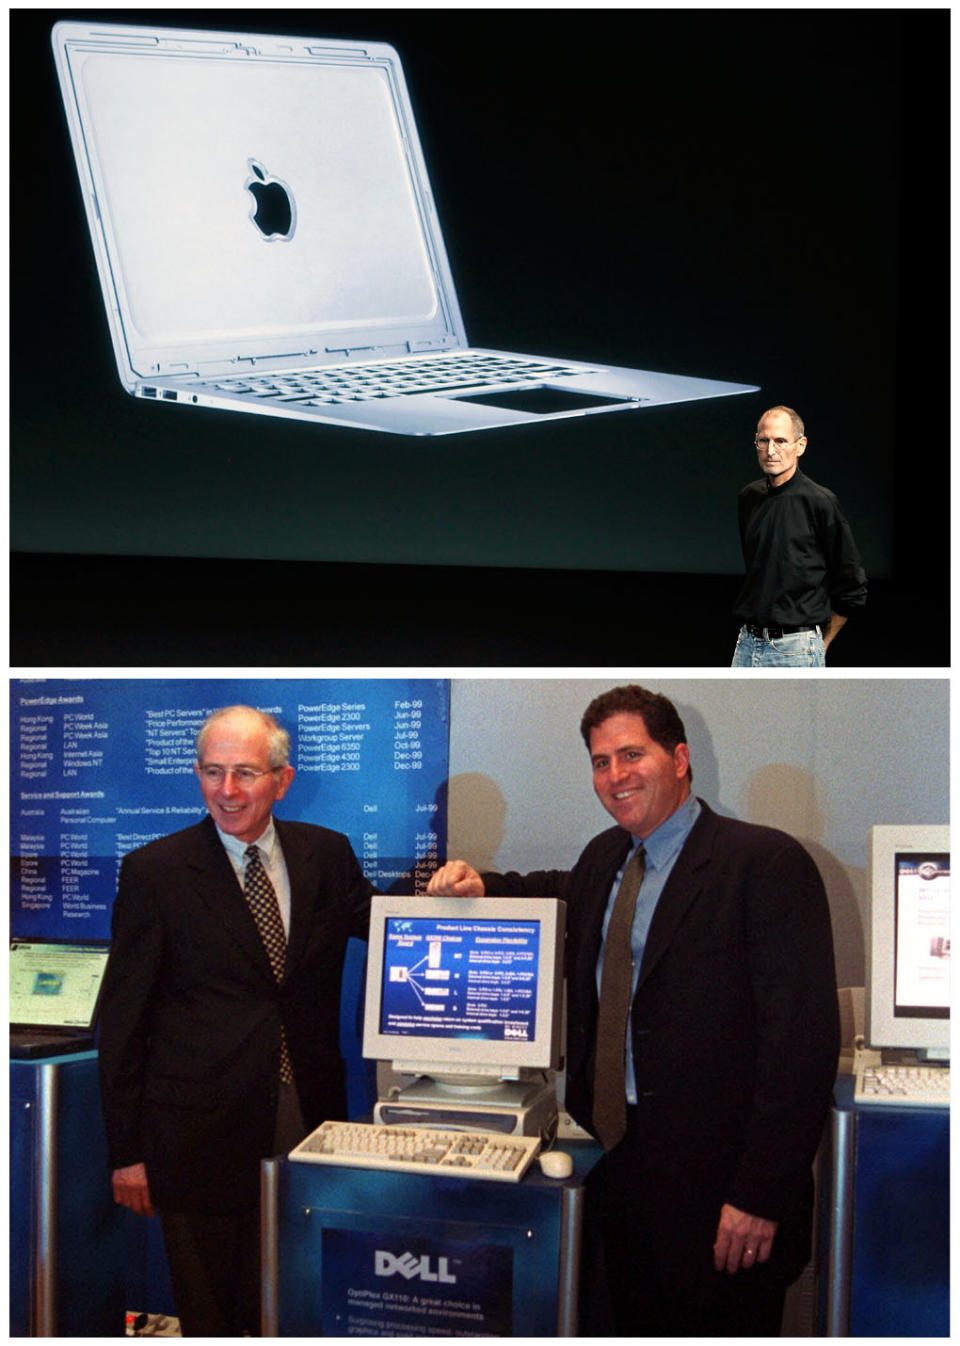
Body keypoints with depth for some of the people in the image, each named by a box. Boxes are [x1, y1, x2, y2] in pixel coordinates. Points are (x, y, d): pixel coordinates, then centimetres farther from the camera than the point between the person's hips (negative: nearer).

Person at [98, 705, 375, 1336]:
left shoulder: (327, 854, 2)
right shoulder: (154, 871, -7)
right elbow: (122, 1019, -4)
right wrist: (127, 1151, -6)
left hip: (307, 1119, 3)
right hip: (203, 1134, -2)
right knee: (210, 1313, 12)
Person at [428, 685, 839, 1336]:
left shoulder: (769, 862, -15)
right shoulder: (605, 856, 9)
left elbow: (804, 1037, -19)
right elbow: (566, 896, 32)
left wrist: (761, 1193, -21)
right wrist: (480, 885, 12)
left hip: (711, 1181, -7)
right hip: (613, 1157, 7)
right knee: (630, 1327, 18)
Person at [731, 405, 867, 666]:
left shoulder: (820, 502, -8)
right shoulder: (747, 498, 9)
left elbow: (852, 589, -3)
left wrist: (821, 643, 4)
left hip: (796, 651, -5)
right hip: (747, 642, 5)